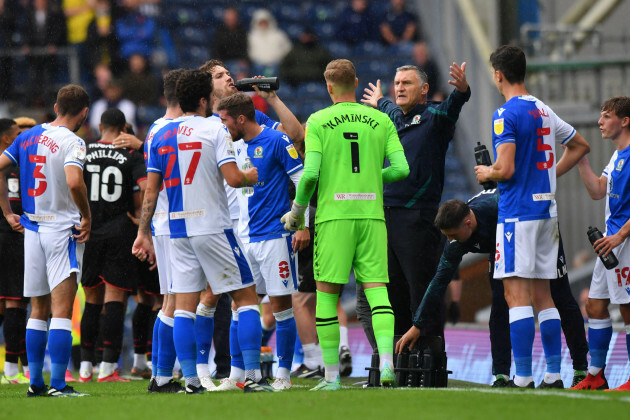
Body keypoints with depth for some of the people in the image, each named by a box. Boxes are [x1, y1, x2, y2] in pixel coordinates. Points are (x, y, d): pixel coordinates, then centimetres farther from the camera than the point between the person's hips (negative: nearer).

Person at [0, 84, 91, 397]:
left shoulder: (28, 137, 8)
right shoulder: (71, 142, -11)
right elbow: (74, 182, -27)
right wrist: (87, 217, -13)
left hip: (31, 230, 6)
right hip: (63, 230, -6)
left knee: (38, 310, 15)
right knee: (61, 311, -6)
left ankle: (35, 382, 16)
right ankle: (58, 384, -11)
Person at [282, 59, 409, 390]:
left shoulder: (318, 122, 0)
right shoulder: (380, 121, 8)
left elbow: (310, 173, -8)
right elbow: (401, 168, 1)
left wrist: (296, 211, 6)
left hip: (334, 214, -2)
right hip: (371, 212, 2)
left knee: (327, 292, 5)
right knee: (376, 289, 0)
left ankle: (332, 374, 5)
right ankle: (386, 361, -18)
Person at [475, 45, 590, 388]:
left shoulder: (506, 114, -12)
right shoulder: (544, 111, 13)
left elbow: (506, 169, -19)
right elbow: (580, 146, 24)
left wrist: (486, 173, 2)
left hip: (517, 213, -8)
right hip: (546, 210, 8)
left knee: (517, 293, -8)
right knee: (542, 294, 11)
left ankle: (523, 377, -12)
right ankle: (553, 374, 9)